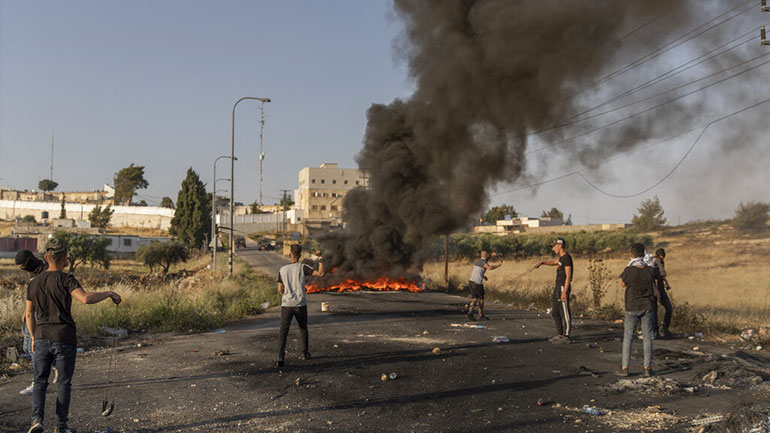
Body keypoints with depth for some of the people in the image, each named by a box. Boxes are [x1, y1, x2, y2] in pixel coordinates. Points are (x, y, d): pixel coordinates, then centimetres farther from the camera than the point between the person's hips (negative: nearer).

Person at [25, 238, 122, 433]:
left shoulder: (34, 283, 6)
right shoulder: (66, 280, -12)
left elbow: (29, 314, 13)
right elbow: (85, 298, -29)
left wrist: (34, 338, 24)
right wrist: (109, 293, -16)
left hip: (42, 338, 4)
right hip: (65, 340, -4)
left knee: (40, 382, 15)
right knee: (64, 384, 9)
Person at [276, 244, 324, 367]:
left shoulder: (282, 270, 2)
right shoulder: (303, 267, -5)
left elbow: (280, 290, 6)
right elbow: (320, 274, -10)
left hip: (286, 305, 0)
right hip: (300, 305, 0)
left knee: (283, 331, -2)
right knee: (303, 328, 21)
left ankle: (280, 357, -17)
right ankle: (305, 353, 32)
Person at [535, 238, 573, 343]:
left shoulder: (567, 258, -16)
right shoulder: (561, 256, 13)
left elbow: (568, 276, -19)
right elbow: (554, 262, 34)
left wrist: (564, 292, -23)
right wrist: (542, 263, 19)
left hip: (563, 287, -10)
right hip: (558, 287, 10)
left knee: (564, 313, -4)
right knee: (555, 312, 13)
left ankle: (566, 336, 2)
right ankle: (560, 334, 20)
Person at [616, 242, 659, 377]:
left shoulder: (628, 271, -16)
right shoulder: (650, 271, -8)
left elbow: (623, 284, 4)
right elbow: (655, 292, -2)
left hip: (632, 307, -2)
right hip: (647, 307, 2)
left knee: (628, 337, 7)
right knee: (647, 337, 10)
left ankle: (624, 367, 8)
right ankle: (647, 367, 12)